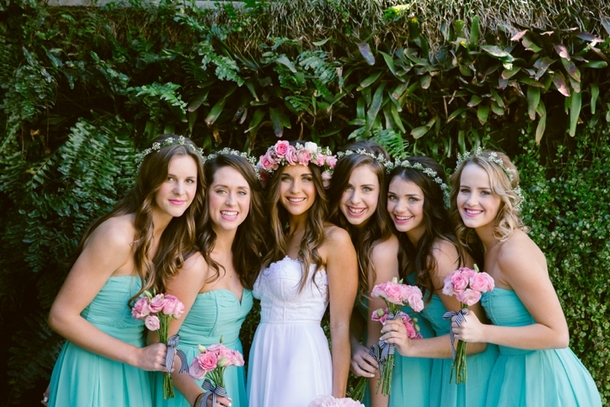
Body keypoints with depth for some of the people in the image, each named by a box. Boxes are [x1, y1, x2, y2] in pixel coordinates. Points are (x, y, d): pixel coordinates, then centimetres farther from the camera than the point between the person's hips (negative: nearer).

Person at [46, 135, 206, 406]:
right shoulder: (118, 236, -22)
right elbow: (61, 316, -20)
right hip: (94, 370, -7)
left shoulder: (176, 238, 0)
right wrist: (136, 356, -20)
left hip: (133, 371, 7)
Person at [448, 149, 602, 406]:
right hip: (514, 372, 8)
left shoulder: (514, 251, -24)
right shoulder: (487, 244, 3)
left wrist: (482, 332, -26)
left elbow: (557, 334, -23)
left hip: (542, 379, -8)